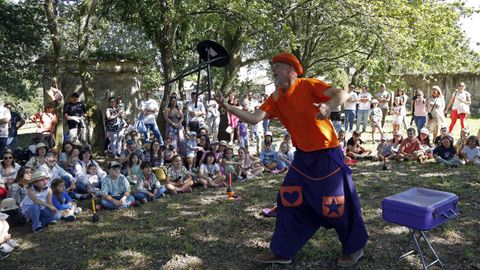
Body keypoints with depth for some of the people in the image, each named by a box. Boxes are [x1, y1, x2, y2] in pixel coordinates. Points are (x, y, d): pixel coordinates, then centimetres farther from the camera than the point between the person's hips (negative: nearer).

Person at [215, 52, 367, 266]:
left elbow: (341, 94, -25)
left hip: (327, 155, -6)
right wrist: (228, 107, -16)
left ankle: (354, 248, 26)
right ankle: (282, 252, 19)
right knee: (288, 200, 6)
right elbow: (254, 118, -6)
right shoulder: (275, 98, 4)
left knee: (337, 204, 2)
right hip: (302, 156, 7)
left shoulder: (308, 85, -14)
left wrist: (328, 106, -46)